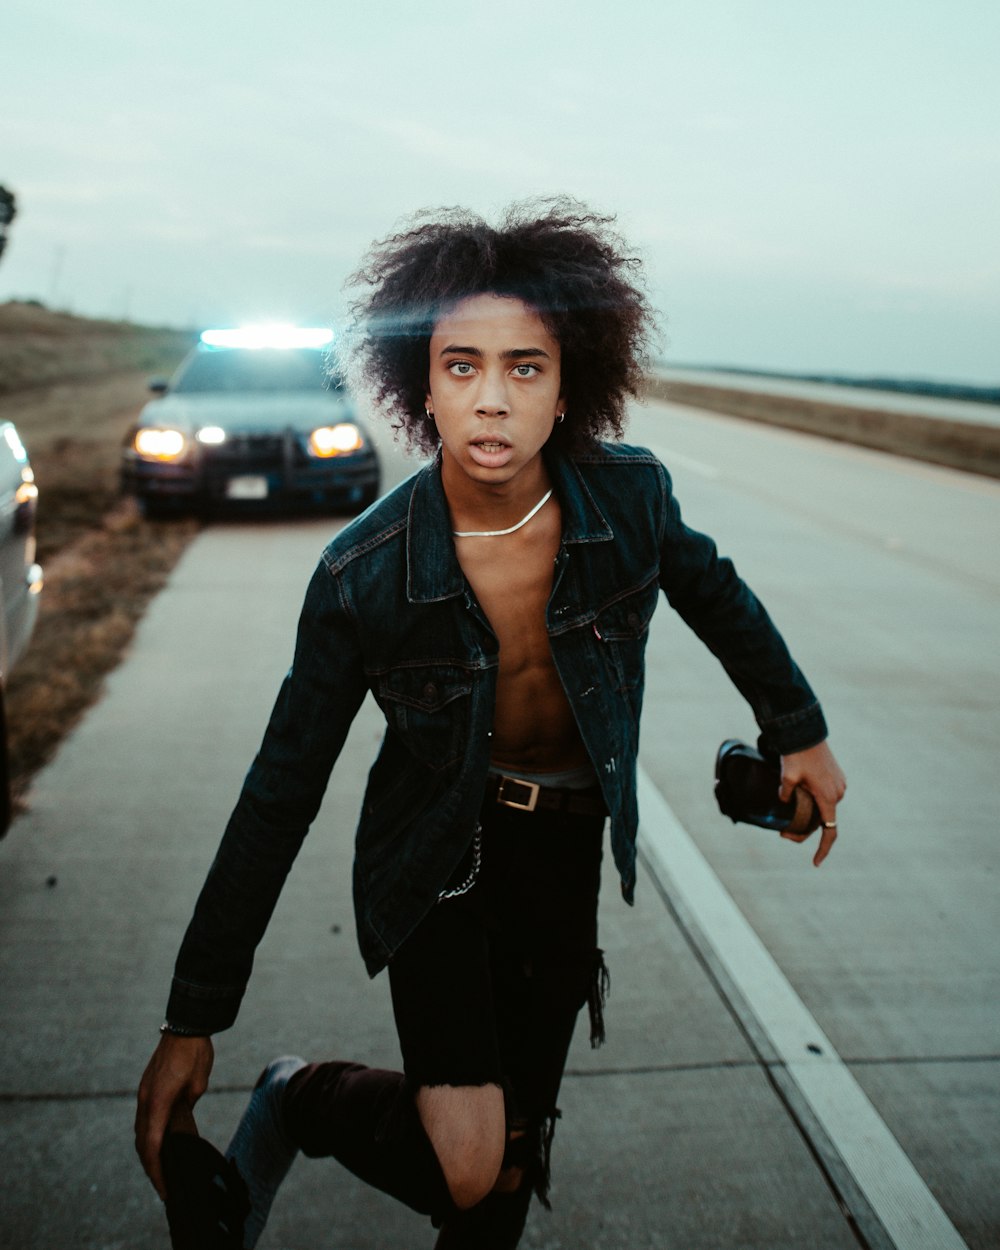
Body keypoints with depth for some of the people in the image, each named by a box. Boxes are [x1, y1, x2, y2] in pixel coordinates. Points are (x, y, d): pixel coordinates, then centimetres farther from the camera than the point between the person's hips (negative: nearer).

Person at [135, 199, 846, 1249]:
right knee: (464, 1163, -18)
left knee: (514, 1154, 13)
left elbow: (715, 595, 8)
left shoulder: (631, 497, -16)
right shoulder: (365, 573, -22)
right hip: (436, 847, -3)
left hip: (568, 844, 3)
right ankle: (293, 1102, 11)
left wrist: (799, 731, 18)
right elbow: (280, 796, -15)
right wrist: (193, 1019, -12)